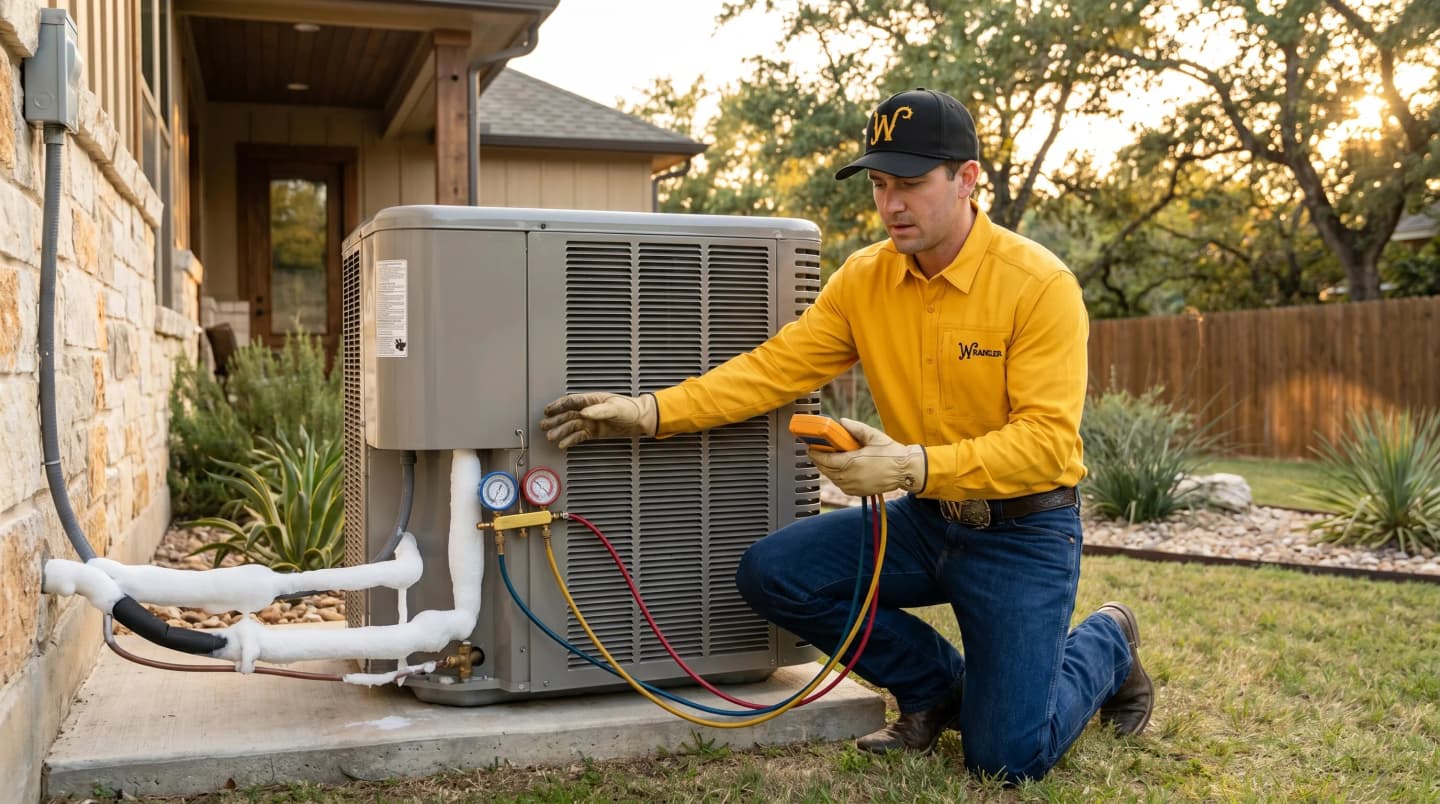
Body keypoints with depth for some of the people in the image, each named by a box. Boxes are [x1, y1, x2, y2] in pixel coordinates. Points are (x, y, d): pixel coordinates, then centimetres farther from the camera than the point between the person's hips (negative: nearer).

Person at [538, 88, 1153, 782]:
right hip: (925, 518, 5)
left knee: (1007, 759, -11)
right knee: (772, 573, -14)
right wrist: (654, 412, -20)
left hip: (1023, 529, -5)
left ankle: (1105, 646, 24)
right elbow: (775, 368, -8)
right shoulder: (863, 280, -3)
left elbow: (1046, 439, -24)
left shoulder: (1039, 284, -19)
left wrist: (916, 465, -36)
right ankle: (938, 687, 9)